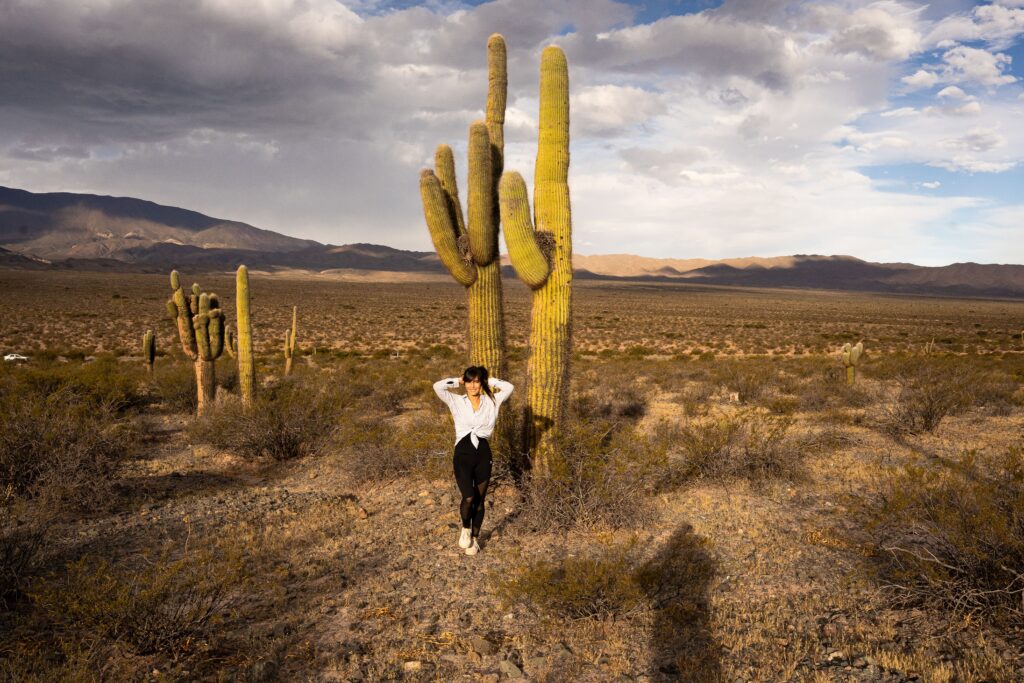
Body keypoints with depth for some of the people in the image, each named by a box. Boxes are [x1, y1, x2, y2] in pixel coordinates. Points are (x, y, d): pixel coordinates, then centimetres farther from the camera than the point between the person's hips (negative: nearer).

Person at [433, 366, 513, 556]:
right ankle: (465, 528, 16)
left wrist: (489, 381, 4)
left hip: (483, 454, 2)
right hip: (463, 453, -2)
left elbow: (509, 387, -6)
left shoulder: (491, 402, 5)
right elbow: (438, 387, -9)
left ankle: (475, 538, 28)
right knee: (468, 497, -15)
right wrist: (458, 381, 4)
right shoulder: (457, 402, 3)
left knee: (479, 500, 10)